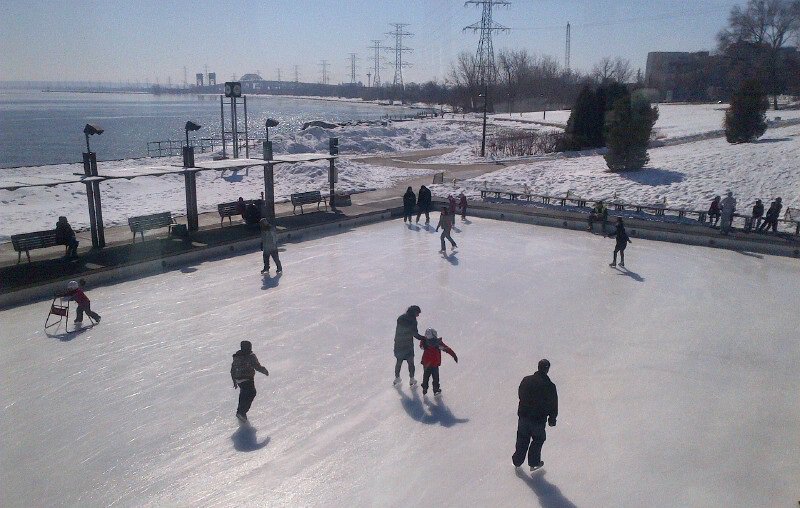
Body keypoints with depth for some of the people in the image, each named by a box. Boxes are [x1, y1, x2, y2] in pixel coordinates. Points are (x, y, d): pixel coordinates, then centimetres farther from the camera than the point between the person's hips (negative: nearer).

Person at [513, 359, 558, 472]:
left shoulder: (526, 380, -6)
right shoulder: (550, 386, -18)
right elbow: (553, 405, -9)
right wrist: (552, 419, 6)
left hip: (523, 416, 3)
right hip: (538, 419, -3)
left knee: (522, 439, 20)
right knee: (538, 439, 20)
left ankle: (517, 461, 32)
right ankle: (534, 463, 29)